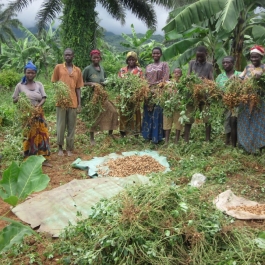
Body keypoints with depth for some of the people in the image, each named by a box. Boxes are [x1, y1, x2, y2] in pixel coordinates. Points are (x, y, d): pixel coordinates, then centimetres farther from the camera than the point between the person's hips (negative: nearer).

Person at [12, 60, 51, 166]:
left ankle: (43, 158, 12)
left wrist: (39, 105, -21)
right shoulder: (20, 85, -1)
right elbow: (14, 100, 4)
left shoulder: (39, 84, 4)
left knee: (42, 134, 2)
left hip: (38, 113, 3)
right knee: (29, 137, 2)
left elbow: (44, 98, -2)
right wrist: (18, 98, -20)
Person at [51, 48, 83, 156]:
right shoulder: (58, 67, 4)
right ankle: (60, 147, 18)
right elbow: (54, 83, 6)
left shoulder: (78, 70, 9)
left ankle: (69, 148, 15)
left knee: (71, 127, 6)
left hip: (73, 102, 2)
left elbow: (78, 88, 10)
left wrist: (79, 104, 4)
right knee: (61, 126, 4)